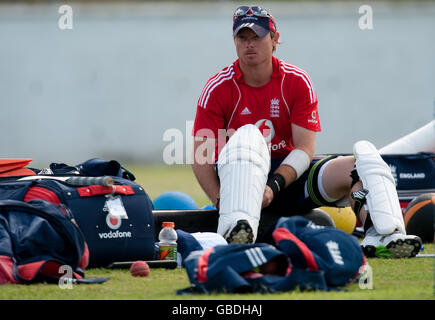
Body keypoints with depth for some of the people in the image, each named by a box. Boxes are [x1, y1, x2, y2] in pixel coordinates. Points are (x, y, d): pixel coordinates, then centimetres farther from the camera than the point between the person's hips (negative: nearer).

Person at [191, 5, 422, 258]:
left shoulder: (297, 82, 1)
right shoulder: (218, 88, -4)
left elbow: (305, 149, -6)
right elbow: (201, 157, -9)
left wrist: (274, 185, -24)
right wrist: (221, 201, -27)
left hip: (288, 174, 3)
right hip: (237, 181, -3)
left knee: (357, 166, -19)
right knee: (247, 136, -36)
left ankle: (381, 236, -46)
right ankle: (237, 229, -58)